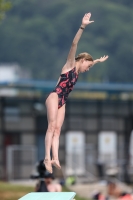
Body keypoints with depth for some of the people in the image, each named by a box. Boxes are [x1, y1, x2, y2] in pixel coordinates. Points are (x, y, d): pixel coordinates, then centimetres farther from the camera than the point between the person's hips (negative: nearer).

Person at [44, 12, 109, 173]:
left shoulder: (77, 71, 24)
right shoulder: (70, 64, 3)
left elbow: (90, 64, 48)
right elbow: (74, 44, -9)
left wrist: (99, 61, 60)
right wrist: (82, 27, -18)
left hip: (62, 103, 9)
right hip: (54, 97, -9)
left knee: (57, 129, -5)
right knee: (52, 126, -18)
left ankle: (55, 159, -16)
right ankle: (47, 158, -28)